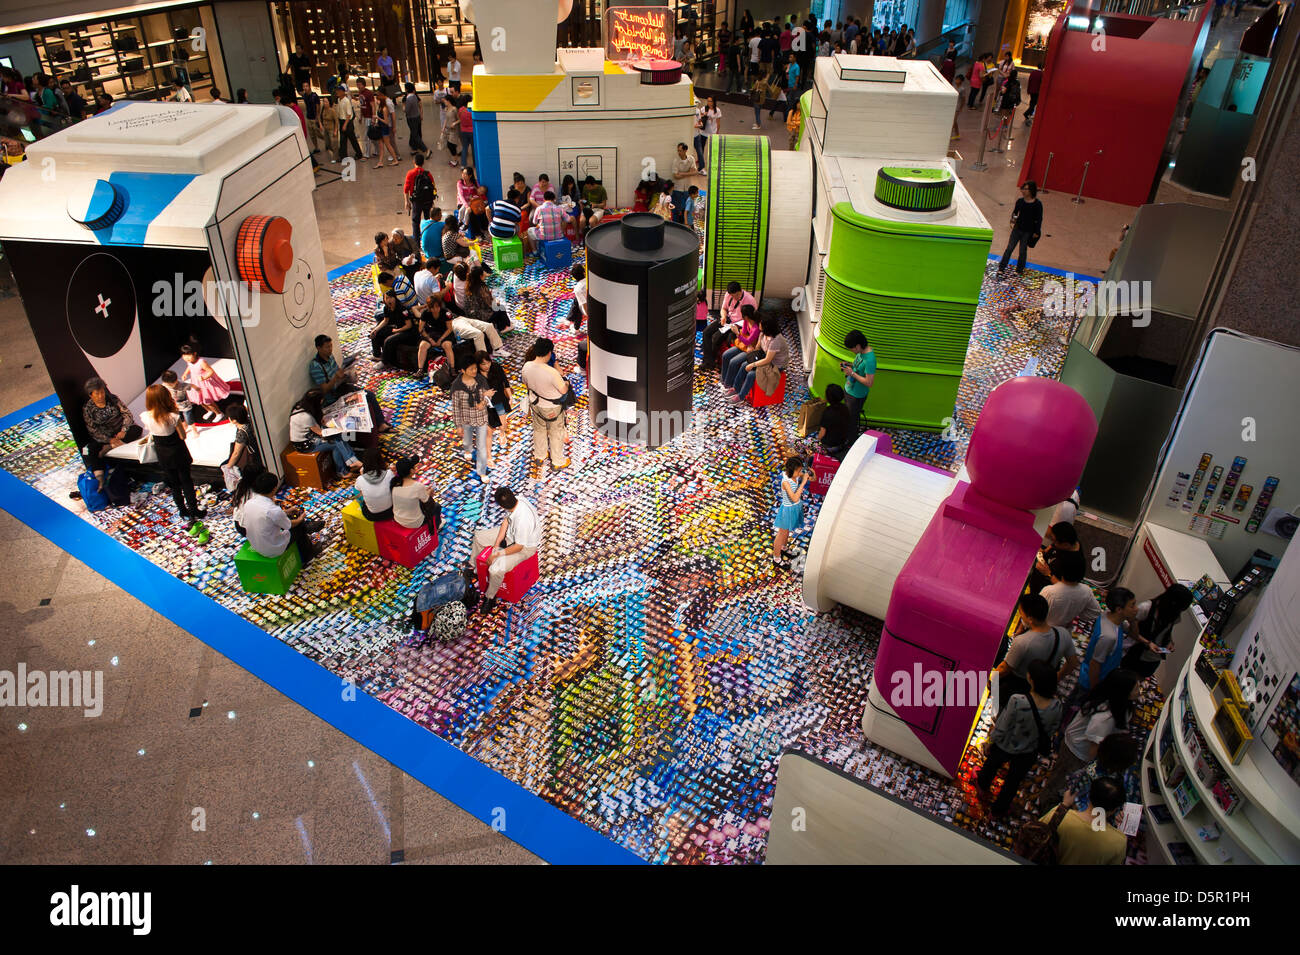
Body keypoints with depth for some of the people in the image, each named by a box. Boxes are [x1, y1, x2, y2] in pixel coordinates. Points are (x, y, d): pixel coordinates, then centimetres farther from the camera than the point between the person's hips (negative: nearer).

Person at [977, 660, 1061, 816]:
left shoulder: (1017, 701, -40)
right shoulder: (1056, 706, -28)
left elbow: (1001, 728, -25)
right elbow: (1050, 732, -9)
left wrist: (989, 742, -6)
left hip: (1005, 746, -2)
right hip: (1029, 753, 2)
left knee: (992, 764, 32)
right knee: (1014, 780, 28)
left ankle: (983, 786, 63)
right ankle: (999, 809, 52)